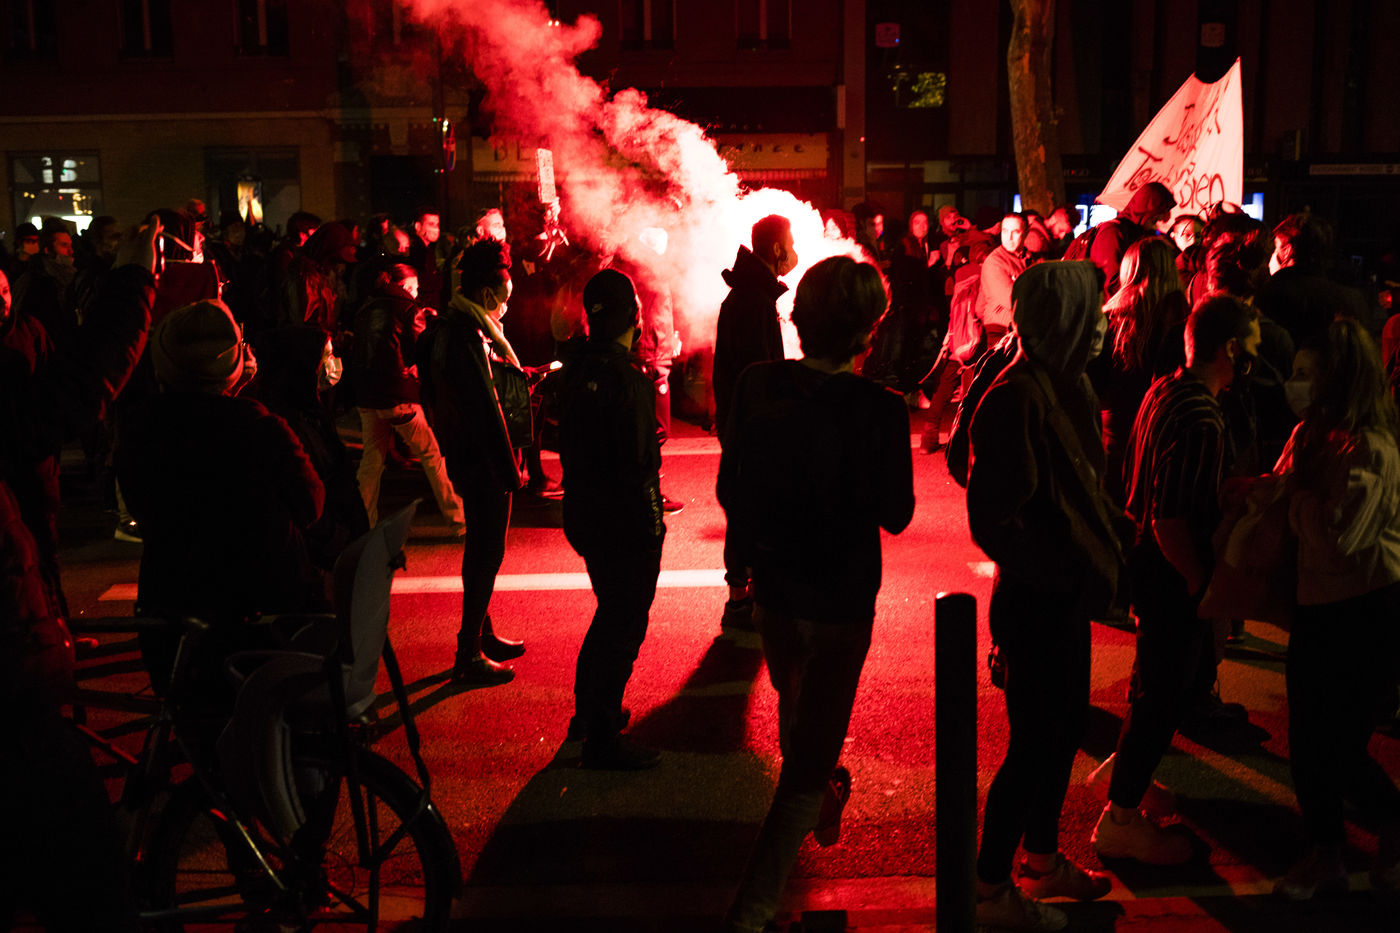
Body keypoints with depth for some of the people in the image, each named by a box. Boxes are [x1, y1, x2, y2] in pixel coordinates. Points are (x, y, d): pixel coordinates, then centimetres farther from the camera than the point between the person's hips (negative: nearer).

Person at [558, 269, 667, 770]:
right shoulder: (627, 380, -23)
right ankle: (602, 737, 11)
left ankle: (588, 710, 38)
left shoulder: (576, 371, 3)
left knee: (612, 612, 25)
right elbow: (635, 464, -24)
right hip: (625, 521, -9)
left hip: (584, 515, 9)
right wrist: (652, 518, -15)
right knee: (624, 625, 3)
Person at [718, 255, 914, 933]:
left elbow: (730, 488, -1)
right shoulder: (879, 409, -23)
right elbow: (896, 515, -13)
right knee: (813, 750, 7)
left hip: (772, 589, 5)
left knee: (796, 705, 31)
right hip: (840, 602, -5)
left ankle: (819, 802, 58)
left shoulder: (756, 387, -11)